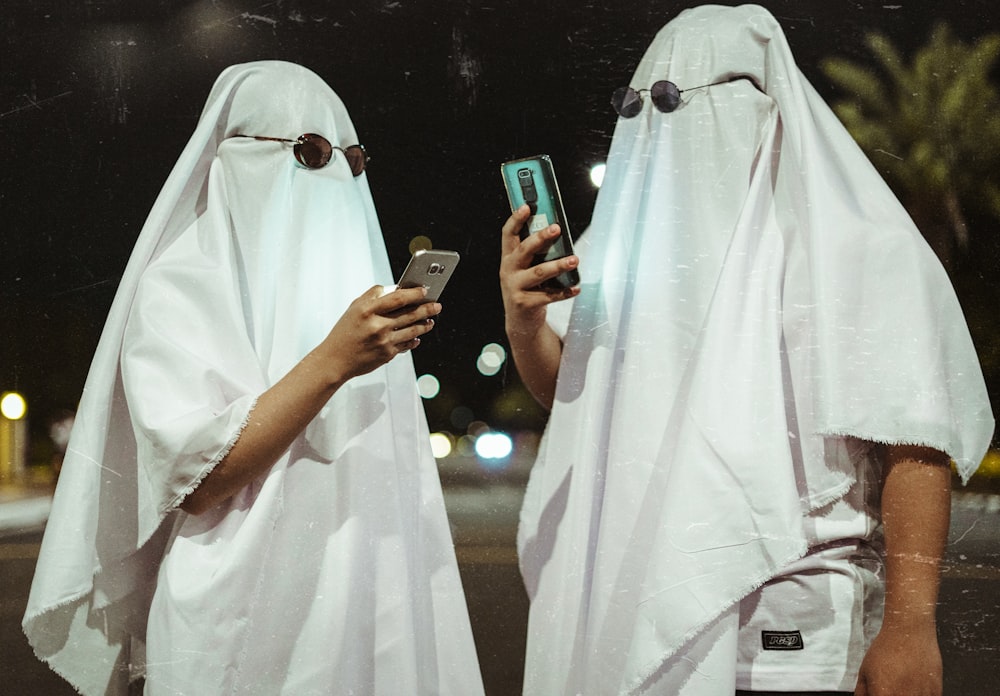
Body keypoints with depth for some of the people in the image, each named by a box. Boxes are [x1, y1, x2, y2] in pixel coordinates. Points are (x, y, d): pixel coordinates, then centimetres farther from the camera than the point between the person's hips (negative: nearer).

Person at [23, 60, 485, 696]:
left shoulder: (348, 285, 15)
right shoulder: (180, 285, -5)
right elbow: (196, 481, -18)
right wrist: (331, 362, -23)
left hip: (370, 611, 6)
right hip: (253, 622, -6)